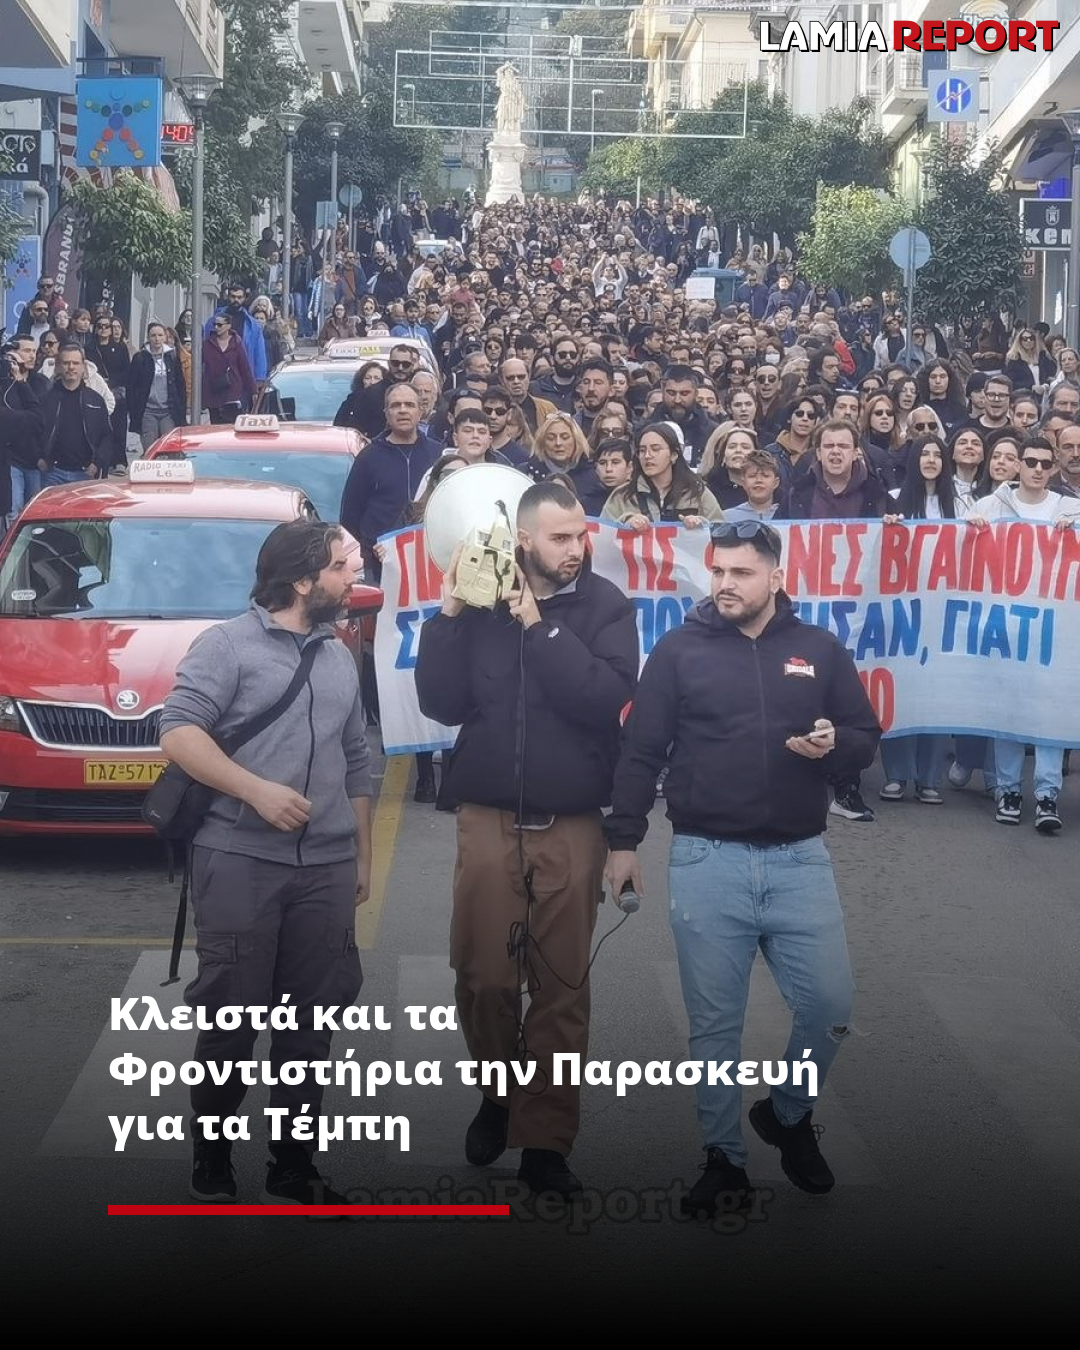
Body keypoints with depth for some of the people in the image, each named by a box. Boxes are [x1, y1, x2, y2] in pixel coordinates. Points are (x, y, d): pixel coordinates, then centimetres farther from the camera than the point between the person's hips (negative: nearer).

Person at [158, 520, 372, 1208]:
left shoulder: (341, 658, 17)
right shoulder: (228, 644, -3)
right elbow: (177, 733, -12)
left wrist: (363, 856, 20)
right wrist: (257, 790, -19)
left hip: (326, 868, 6)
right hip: (240, 861, -6)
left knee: (311, 1021, 8)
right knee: (231, 1017, 0)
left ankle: (293, 1165, 18)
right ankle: (212, 1162, 13)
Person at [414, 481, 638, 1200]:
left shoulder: (605, 605, -3)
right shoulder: (481, 599, 0)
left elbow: (608, 697, -18)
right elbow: (442, 704, -4)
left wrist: (539, 629, -20)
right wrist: (450, 616, -13)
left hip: (572, 825, -1)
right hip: (489, 818, 1)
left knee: (562, 986, 3)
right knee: (483, 977, 2)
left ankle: (545, 1138, 13)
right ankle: (499, 1090, 30)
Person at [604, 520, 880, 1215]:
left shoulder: (821, 650, 5)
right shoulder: (679, 650, 1)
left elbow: (867, 738, 11)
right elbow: (641, 752, 2)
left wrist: (833, 745, -12)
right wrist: (624, 840, -1)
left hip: (799, 859, 1)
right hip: (707, 861, -1)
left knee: (830, 1007, -2)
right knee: (714, 1023, 3)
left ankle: (788, 1115, 25)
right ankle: (724, 1157, 18)